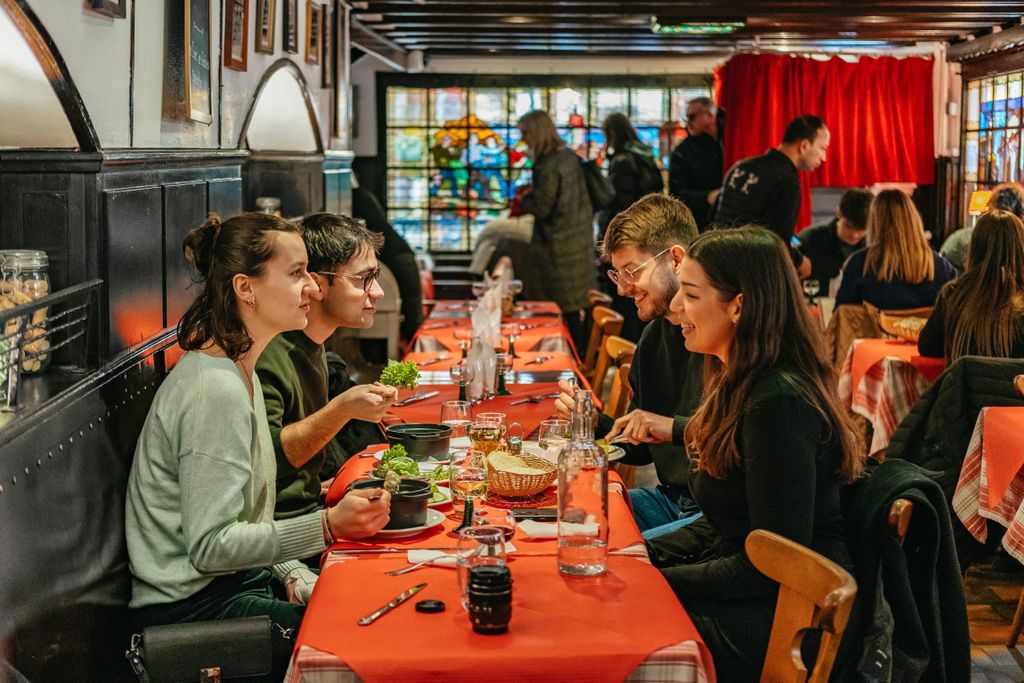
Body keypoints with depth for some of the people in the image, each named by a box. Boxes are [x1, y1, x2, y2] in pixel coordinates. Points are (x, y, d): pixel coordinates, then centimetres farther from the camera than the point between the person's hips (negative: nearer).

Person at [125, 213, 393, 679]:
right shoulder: (214, 389, -22)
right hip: (193, 606, -9)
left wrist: (293, 575, 2)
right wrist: (328, 526, -29)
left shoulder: (239, 373, 10)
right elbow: (210, 545, -23)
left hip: (235, 582, 9)